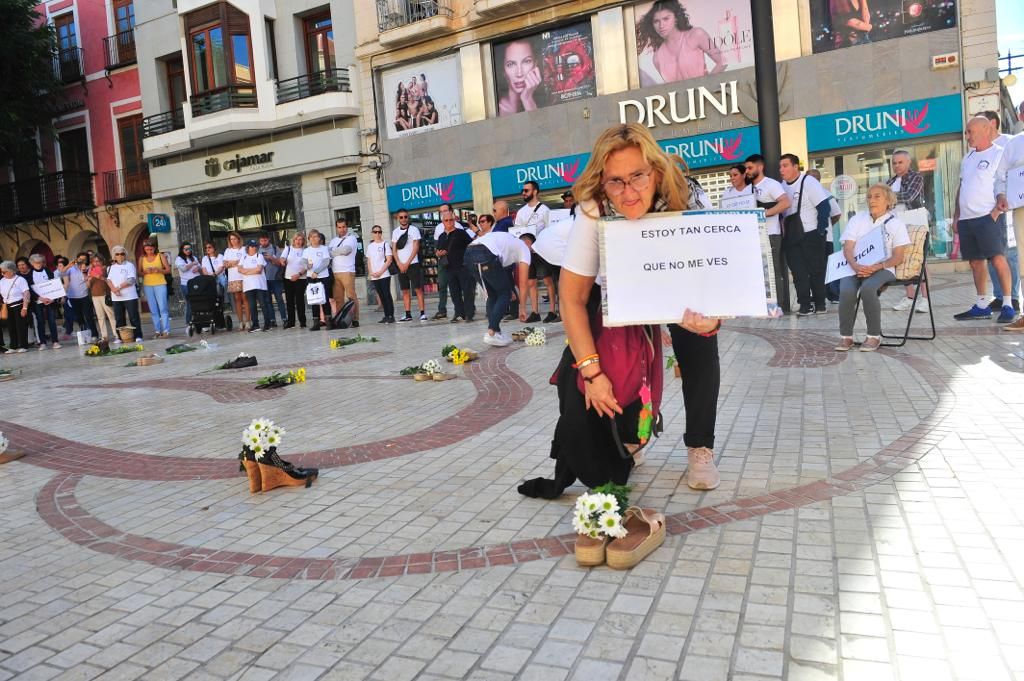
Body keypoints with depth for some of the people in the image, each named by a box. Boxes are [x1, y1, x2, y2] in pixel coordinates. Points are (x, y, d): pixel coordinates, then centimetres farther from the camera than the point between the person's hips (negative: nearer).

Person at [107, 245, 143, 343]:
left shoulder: (129, 265, 1)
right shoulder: (111, 267, 15)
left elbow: (131, 280, -9)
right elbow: (108, 280, 6)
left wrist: (119, 287, -14)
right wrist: (114, 289, -12)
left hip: (130, 296, -4)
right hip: (116, 297, 4)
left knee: (134, 317, -5)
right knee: (119, 318, 7)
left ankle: (138, 336, -2)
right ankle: (120, 337, 12)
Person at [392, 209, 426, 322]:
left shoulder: (413, 229, -1)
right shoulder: (395, 232, 12)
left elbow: (416, 248, -7)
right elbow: (394, 250, 9)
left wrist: (407, 263, -11)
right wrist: (400, 264, -4)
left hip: (412, 264, -4)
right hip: (400, 266, 4)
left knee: (418, 288, -6)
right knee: (405, 291, 5)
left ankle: (422, 313, -5)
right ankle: (408, 314, 8)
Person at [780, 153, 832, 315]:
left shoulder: (809, 182, -10)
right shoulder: (782, 186, 8)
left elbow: (824, 206, -13)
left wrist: (821, 230, -14)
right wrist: (783, 232, 7)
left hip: (811, 235, -6)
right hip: (791, 237, 6)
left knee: (816, 270, 2)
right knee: (798, 271, 3)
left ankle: (819, 304, 10)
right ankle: (805, 304, 8)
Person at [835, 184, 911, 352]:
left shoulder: (896, 223, 10)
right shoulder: (856, 220, 16)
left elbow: (898, 257, 1)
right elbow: (848, 248, 3)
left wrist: (876, 267, -17)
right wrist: (855, 266, -18)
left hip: (882, 269, -2)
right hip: (855, 267, 2)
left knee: (867, 288, -36)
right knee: (846, 291, -31)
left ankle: (874, 336, -22)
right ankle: (845, 336, -16)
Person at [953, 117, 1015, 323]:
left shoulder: (999, 154, -3)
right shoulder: (967, 158, 19)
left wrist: (997, 211, -16)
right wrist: (956, 216, 17)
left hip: (988, 217, -7)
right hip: (966, 219, 7)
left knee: (998, 258, -12)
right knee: (975, 262, 9)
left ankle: (1008, 305, -7)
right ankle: (982, 306, 16)